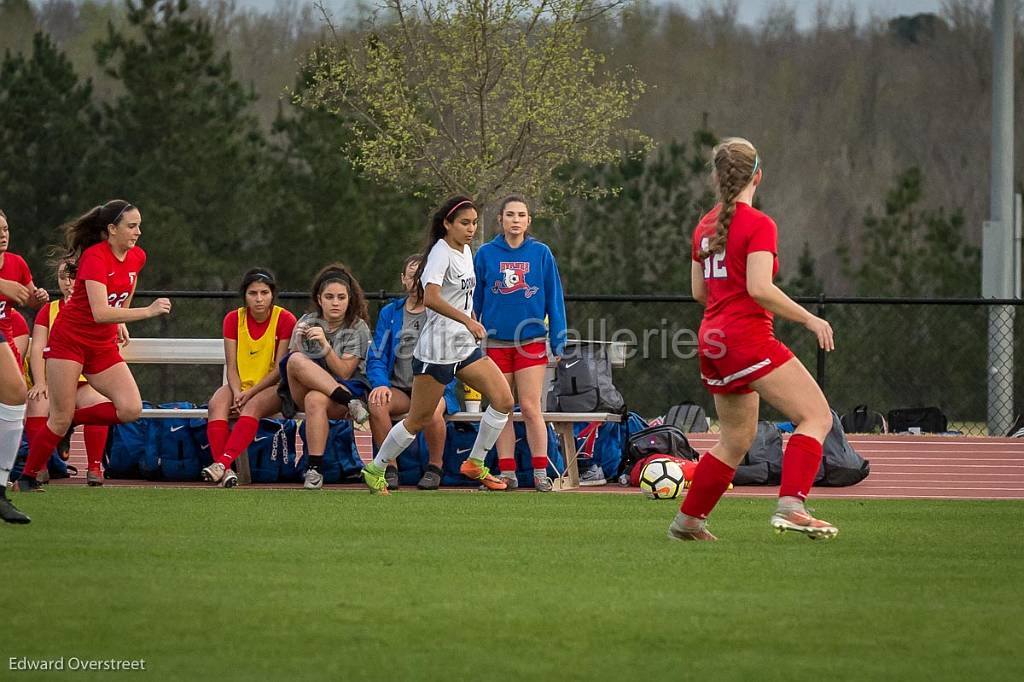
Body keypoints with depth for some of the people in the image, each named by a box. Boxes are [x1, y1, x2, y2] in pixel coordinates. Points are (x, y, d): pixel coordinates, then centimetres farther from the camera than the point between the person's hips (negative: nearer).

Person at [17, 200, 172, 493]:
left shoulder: (137, 257, 0)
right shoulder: (95, 257, -22)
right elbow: (100, 313, -32)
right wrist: (147, 311, -35)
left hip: (103, 346, 7)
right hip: (69, 340, -7)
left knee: (131, 410, -11)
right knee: (60, 419, -7)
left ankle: (69, 417, 9)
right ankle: (27, 477, 10)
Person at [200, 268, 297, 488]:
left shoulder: (285, 320, -6)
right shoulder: (233, 319, 3)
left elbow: (280, 369, -10)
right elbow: (231, 366, -1)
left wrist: (250, 393, -18)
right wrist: (237, 393, -20)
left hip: (272, 388, -3)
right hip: (240, 386, 3)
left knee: (254, 406, -36)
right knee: (217, 404, -30)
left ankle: (223, 462, -52)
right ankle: (225, 470, -46)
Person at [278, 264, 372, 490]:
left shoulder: (357, 328, 2)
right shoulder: (307, 322, 10)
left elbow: (344, 373, -8)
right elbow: (290, 366, 4)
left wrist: (325, 345, -21)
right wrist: (298, 342, -15)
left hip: (344, 388, -3)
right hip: (301, 395, 3)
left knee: (316, 399, -40)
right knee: (296, 360, -31)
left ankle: (315, 469, -40)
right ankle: (352, 403, -33)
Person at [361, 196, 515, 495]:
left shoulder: (465, 251, 12)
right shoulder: (441, 253, -15)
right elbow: (431, 298, -31)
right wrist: (468, 320, -34)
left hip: (466, 346, 8)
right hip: (437, 348, -8)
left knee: (503, 400, -5)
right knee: (419, 419, -1)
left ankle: (475, 464, 8)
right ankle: (375, 470, 16)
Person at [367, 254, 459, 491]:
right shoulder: (390, 313, 13)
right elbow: (376, 358, 9)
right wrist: (381, 384, -13)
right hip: (399, 389, 2)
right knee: (377, 403, -32)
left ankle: (435, 467, -12)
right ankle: (389, 468, -18)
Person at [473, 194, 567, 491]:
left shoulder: (541, 253, 1)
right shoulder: (486, 254, 2)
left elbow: (554, 299, 4)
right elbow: (474, 300, 8)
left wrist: (558, 343, 0)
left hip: (531, 341, -1)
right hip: (496, 342, 1)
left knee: (531, 409, -5)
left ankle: (540, 472, 1)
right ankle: (507, 473, 9)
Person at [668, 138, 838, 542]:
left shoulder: (705, 227, 13)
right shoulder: (758, 225, -10)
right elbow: (760, 288, -20)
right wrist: (809, 319, -12)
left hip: (713, 340, 8)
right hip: (747, 337, -8)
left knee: (737, 439, 20)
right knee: (817, 417, -9)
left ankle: (688, 520, 23)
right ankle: (790, 506, -25)